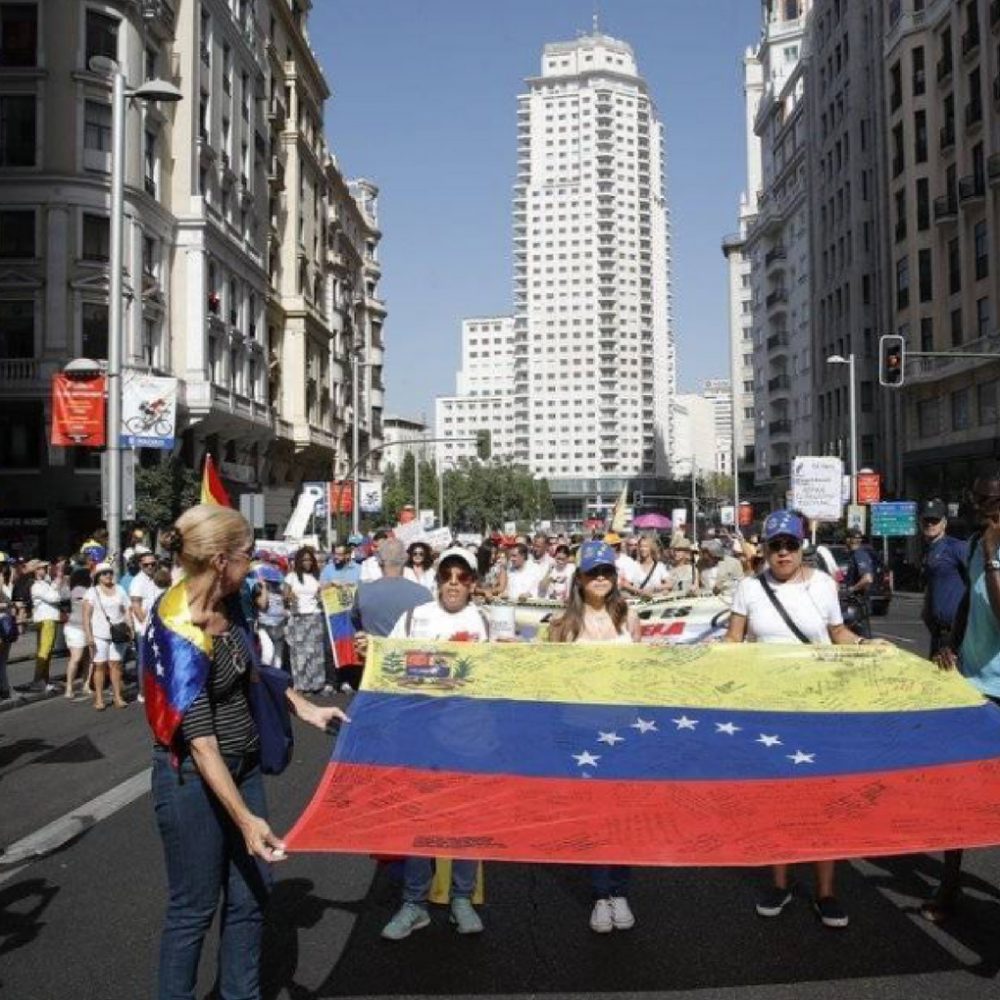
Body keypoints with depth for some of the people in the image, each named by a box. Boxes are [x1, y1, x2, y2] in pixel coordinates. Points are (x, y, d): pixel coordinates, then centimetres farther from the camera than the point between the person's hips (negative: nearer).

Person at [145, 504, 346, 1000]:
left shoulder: (229, 601, -3)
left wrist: (305, 707, 14)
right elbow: (199, 739, -27)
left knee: (252, 892, 15)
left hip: (244, 764, 8)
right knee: (195, 905, 6)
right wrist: (245, 818, -28)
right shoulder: (181, 632, -26)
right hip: (194, 779, -8)